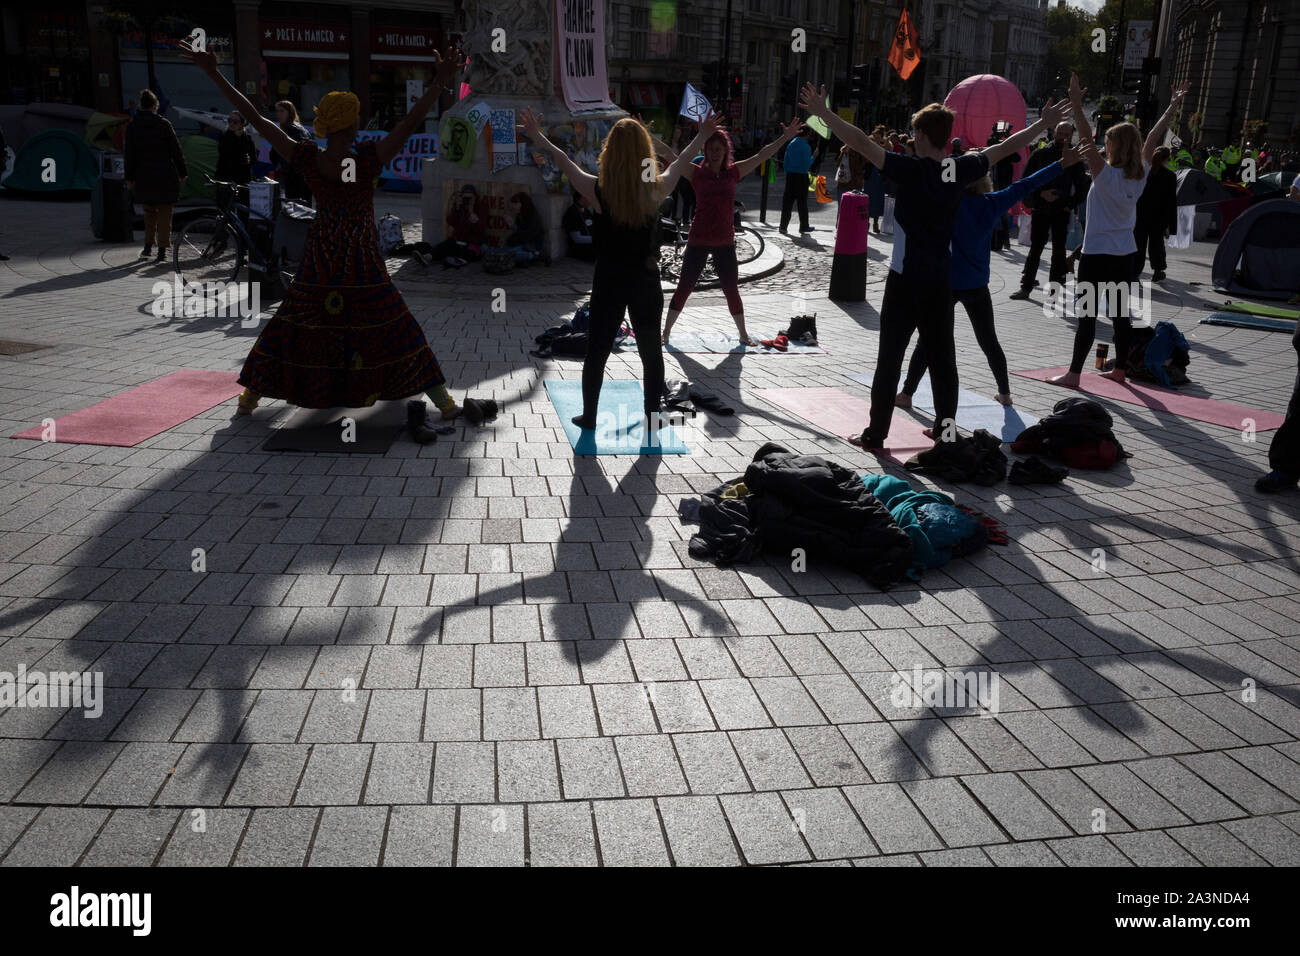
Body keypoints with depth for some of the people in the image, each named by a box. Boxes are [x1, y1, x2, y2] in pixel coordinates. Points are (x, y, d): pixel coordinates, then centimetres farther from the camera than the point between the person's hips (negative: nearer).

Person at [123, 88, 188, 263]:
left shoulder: (132, 126, 1)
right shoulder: (164, 124, -6)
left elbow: (129, 154, 2)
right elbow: (176, 150, -4)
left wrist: (129, 177, 7)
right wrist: (182, 172, 4)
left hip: (144, 177, 2)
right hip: (165, 176, -2)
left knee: (149, 212, 19)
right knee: (164, 214, 3)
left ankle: (148, 247, 20)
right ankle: (162, 251, -1)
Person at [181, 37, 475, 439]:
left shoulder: (306, 159, -11)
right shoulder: (367, 158, -19)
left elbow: (256, 118, -9)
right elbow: (410, 122, -24)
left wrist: (213, 72, -4)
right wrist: (440, 83, -27)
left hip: (318, 260, 3)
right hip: (363, 263, -3)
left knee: (293, 324, 15)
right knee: (395, 328, 1)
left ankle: (251, 395, 25)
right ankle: (443, 401, 4)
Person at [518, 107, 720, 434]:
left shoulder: (598, 189, -13)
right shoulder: (656, 189, -9)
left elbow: (563, 160, 2)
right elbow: (679, 163, 9)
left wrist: (537, 136, 17)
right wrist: (702, 137, 27)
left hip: (608, 283, 0)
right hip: (646, 282, 1)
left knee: (597, 351, 12)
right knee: (651, 352, 13)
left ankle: (589, 416, 22)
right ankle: (652, 417, 21)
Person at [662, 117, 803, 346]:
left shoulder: (733, 172, 4)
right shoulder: (697, 172, -2)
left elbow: (761, 156, 5)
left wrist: (785, 138, 1)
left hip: (725, 242, 2)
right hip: (698, 241, -2)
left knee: (731, 290, 10)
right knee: (684, 286, 3)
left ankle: (743, 333, 25)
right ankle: (666, 331, 13)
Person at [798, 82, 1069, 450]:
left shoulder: (911, 170, -14)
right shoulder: (961, 170, 2)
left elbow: (861, 142, -19)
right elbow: (1006, 147, 17)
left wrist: (823, 112, -16)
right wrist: (1044, 124, 32)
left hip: (906, 281, -5)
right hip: (942, 281, 5)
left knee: (890, 358, -1)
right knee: (942, 357, 13)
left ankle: (876, 433, 1)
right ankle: (946, 427, 22)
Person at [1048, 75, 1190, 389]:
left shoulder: (1106, 174, -14)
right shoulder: (1140, 175, 3)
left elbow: (1087, 140, -19)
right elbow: (1152, 139, 15)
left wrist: (1077, 106, -21)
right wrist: (1172, 108, 25)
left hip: (1097, 254, -6)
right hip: (1125, 254, 7)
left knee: (1087, 315, -6)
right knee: (1121, 314, 12)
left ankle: (1074, 374, -6)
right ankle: (1120, 369, 20)